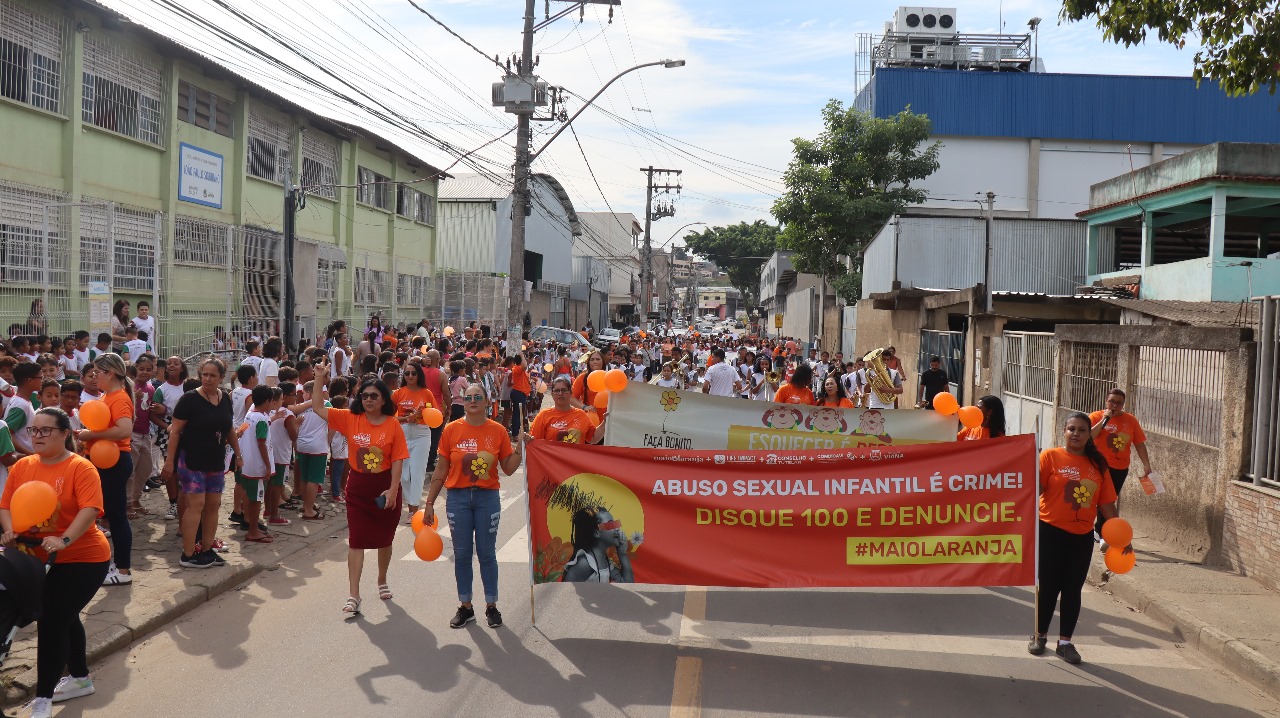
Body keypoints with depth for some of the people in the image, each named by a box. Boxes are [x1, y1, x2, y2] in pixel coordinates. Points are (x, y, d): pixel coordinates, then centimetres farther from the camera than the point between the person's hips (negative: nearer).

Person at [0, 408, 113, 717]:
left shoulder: (80, 468, -17)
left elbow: (90, 509, -27)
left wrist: (65, 540, -38)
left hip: (83, 559, -7)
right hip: (40, 558, 7)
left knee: (51, 624, -10)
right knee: (64, 619, 21)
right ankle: (81, 679, 41)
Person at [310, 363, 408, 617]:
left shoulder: (393, 425, -9)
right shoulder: (350, 418, -3)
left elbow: (397, 460, -10)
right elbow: (318, 408, -4)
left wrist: (393, 489, -16)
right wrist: (320, 379, -13)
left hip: (385, 487, -1)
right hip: (358, 487, 1)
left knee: (384, 538, 16)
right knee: (356, 541, -2)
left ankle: (382, 582, 40)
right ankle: (354, 596, 2)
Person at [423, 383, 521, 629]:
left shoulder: (498, 431, -1)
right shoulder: (452, 430, -1)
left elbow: (508, 469, 3)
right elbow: (441, 470, 3)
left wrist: (520, 449, -12)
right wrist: (430, 502, 3)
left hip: (487, 498, 0)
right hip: (458, 497, 1)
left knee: (487, 553, 6)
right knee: (462, 554, 7)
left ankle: (491, 606, 18)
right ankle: (465, 607, 21)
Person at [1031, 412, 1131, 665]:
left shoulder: (1097, 464, 5)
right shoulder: (1050, 456, -6)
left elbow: (1106, 503, 9)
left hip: (1082, 536, 3)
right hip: (1051, 532, -3)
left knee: (1073, 589, 8)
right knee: (1048, 587, 6)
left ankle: (1065, 642, 20)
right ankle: (1040, 636, 23)